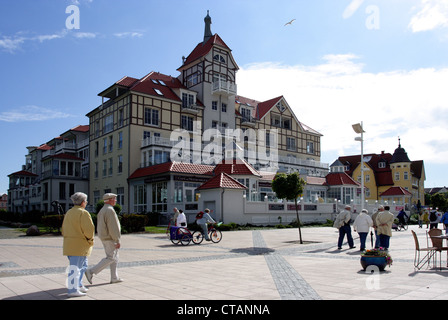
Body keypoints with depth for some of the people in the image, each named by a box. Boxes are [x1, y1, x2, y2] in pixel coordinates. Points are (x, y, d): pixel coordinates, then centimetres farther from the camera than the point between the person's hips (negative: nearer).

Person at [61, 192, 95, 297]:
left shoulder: (68, 213, 14)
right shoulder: (83, 213, -13)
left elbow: (63, 229, 18)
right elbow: (89, 229, -20)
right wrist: (90, 239, -3)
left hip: (69, 244, 9)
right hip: (79, 245, -9)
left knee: (82, 265, 20)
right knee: (75, 267, -6)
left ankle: (79, 285, 26)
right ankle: (73, 290, -3)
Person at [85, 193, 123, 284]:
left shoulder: (102, 210, 13)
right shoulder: (110, 210, -18)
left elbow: (100, 227, 17)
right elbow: (113, 227, -22)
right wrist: (117, 241, -19)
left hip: (104, 238, 10)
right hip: (110, 239, -10)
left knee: (114, 257, 13)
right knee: (110, 258, -5)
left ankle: (114, 278, 16)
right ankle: (91, 271, -7)